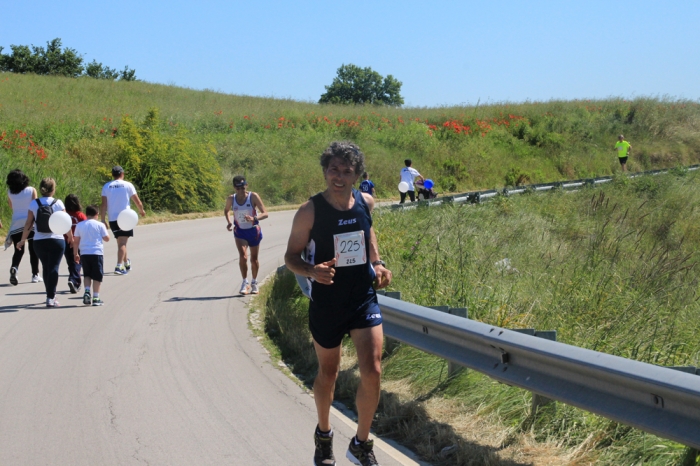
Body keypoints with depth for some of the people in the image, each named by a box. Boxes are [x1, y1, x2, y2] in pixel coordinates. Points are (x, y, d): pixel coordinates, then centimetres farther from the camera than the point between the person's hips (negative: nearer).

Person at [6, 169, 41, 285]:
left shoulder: (10, 193, 0)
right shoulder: (31, 190, -6)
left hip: (16, 224, 2)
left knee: (18, 251, 8)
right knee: (33, 250, 10)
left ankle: (14, 267, -19)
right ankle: (35, 275, 13)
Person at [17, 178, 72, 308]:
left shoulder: (34, 204, -2)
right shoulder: (58, 203, -6)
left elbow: (28, 224, -1)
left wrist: (22, 240, 10)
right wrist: (71, 237, 15)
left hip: (39, 242, 2)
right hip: (56, 241, -2)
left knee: (46, 268, 18)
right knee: (53, 268, -2)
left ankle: (51, 295, 29)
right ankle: (51, 298, -10)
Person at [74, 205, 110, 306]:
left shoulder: (80, 225, 6)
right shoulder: (100, 225, -3)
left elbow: (76, 241, 7)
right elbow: (107, 238, 4)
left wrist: (75, 254, 15)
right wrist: (105, 229, 21)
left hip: (84, 253, 3)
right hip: (97, 252, -3)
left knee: (87, 275, 19)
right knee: (97, 276, 3)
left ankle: (87, 291, -2)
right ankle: (95, 298, 1)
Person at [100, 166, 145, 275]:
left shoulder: (106, 186, 4)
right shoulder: (128, 185, -2)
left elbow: (103, 205, -1)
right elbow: (137, 202, 2)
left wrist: (103, 220, 1)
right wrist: (141, 210, 21)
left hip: (112, 219, 3)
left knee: (121, 242, 18)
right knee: (122, 243, -6)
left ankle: (127, 264, 31)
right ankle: (119, 267, -18)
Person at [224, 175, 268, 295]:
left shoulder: (253, 196, -15)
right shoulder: (231, 199, -7)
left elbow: (265, 214, -17)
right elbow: (226, 210, 15)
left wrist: (254, 218, -35)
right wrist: (228, 222, -4)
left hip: (254, 231, 0)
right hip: (240, 232, 1)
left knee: (254, 259, 10)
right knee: (243, 256, -18)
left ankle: (254, 283, 30)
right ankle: (245, 282, -5)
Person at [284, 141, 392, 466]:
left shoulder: (365, 203, -3)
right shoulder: (310, 211, -15)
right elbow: (291, 257, -7)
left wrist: (377, 263, 6)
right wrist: (312, 271, -28)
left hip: (364, 300, 2)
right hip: (326, 303, -2)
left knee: (372, 372, -8)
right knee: (328, 374, 14)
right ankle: (324, 435, 41)